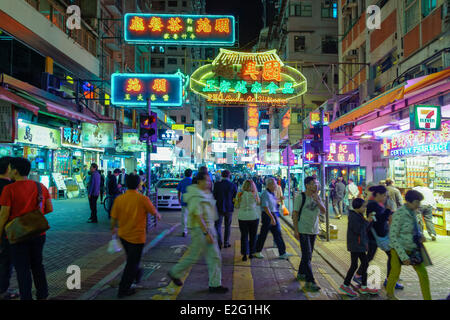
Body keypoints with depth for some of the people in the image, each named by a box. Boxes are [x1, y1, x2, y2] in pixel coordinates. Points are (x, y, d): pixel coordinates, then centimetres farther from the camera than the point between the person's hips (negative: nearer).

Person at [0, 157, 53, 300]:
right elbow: (49, 208, 3)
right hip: (38, 233, 5)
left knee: (22, 269, 6)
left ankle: (26, 297, 13)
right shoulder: (41, 187, 1)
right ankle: (42, 295, 27)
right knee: (37, 265, 18)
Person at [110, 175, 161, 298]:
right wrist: (159, 216, 19)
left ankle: (137, 274, 49)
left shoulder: (119, 199, -8)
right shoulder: (143, 199, -18)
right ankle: (123, 290, 14)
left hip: (123, 235, 5)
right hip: (137, 236, -5)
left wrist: (113, 228, 19)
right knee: (132, 262, 8)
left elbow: (113, 218, -1)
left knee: (131, 259, 27)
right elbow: (154, 212, -5)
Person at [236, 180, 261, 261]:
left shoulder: (240, 195, -8)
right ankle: (251, 253, 21)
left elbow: (237, 206, -1)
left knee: (244, 236, 8)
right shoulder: (255, 194, -7)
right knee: (253, 236, 14)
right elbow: (259, 203, 9)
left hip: (242, 217, 0)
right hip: (254, 217, 0)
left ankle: (244, 254, 7)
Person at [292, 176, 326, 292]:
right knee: (307, 256, -8)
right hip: (303, 230, -6)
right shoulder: (301, 197, -12)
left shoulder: (317, 197, 6)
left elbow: (323, 211, -1)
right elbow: (295, 214, -11)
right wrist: (296, 230, -14)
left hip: (314, 230, 7)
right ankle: (310, 282, -6)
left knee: (308, 254, 16)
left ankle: (301, 274, 32)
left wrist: (317, 200, -17)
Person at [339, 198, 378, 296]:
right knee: (354, 265, -2)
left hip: (360, 244, 9)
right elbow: (358, 230, -25)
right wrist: (367, 221, -20)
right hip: (355, 245, -9)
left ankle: (363, 287, 22)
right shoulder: (353, 216, -18)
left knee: (365, 264, 12)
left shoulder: (359, 215, 11)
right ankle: (345, 285, 11)